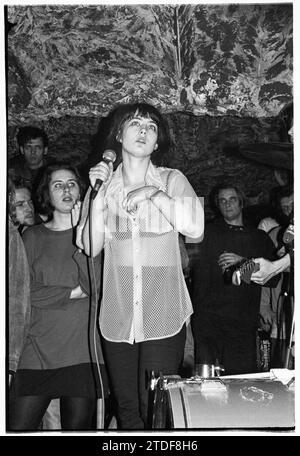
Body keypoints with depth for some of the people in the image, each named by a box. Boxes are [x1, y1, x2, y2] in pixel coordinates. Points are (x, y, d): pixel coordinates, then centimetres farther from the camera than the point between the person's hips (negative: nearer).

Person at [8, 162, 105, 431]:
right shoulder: (33, 237, 10)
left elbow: (98, 287, -7)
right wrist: (75, 292, -5)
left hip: (82, 351, -1)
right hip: (39, 348, 1)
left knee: (77, 428, 5)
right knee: (17, 426, -2)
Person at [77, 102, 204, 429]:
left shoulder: (171, 180, 4)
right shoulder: (104, 183, 9)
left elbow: (195, 227, -12)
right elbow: (91, 247, 1)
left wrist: (153, 193, -12)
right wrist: (99, 194, -6)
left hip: (164, 316, -2)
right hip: (117, 317, 2)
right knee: (126, 411, 11)